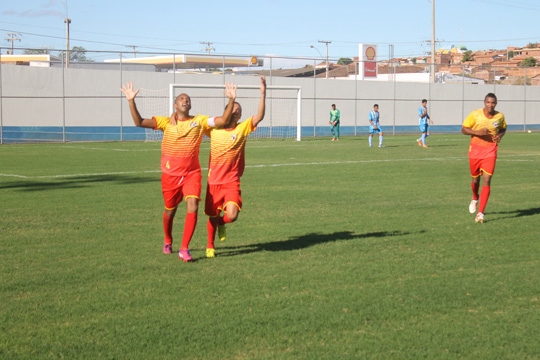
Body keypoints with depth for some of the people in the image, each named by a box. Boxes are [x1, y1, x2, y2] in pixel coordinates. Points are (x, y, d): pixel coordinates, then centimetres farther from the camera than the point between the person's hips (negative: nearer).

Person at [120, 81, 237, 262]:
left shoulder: (199, 121, 4)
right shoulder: (166, 122, 1)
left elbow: (223, 120, -5)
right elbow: (139, 122, -8)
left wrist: (231, 99, -15)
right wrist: (131, 100, -18)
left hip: (192, 173, 0)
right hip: (170, 174, 0)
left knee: (193, 207, -18)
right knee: (170, 211, 13)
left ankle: (184, 249, -11)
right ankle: (168, 241, 42)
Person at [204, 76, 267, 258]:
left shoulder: (242, 128, -3)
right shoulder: (213, 128, 1)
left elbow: (259, 116, -17)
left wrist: (263, 94, -26)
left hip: (232, 181, -1)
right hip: (214, 180, 1)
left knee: (232, 215, -19)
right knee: (213, 216, 8)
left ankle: (222, 223, 18)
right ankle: (210, 246, 33)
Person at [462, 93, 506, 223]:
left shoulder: (500, 116, -1)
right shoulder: (475, 114, -7)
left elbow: (503, 128, 19)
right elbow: (464, 129, -2)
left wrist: (500, 135, -4)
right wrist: (477, 132, -19)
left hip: (490, 151, 0)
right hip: (475, 150, 0)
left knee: (486, 181, -13)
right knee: (476, 179, 14)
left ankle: (480, 213, -15)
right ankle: (475, 199, 49)